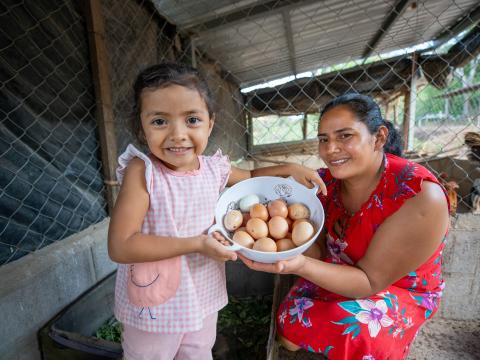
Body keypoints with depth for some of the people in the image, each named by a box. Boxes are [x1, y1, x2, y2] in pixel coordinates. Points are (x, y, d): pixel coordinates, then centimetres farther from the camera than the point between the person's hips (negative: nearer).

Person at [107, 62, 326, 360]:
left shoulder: (214, 168, -9)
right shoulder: (142, 171, -23)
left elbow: (249, 177, 14)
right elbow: (120, 247, -28)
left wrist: (290, 169, 1)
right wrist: (196, 243, -29)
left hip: (204, 300, 4)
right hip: (154, 307, -4)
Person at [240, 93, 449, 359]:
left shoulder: (421, 198, -30)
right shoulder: (326, 180, -14)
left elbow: (371, 280, -27)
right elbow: (320, 246, -7)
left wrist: (301, 266, -44)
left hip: (399, 291, -3)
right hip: (335, 275, 4)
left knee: (350, 331, -30)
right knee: (289, 334, -9)